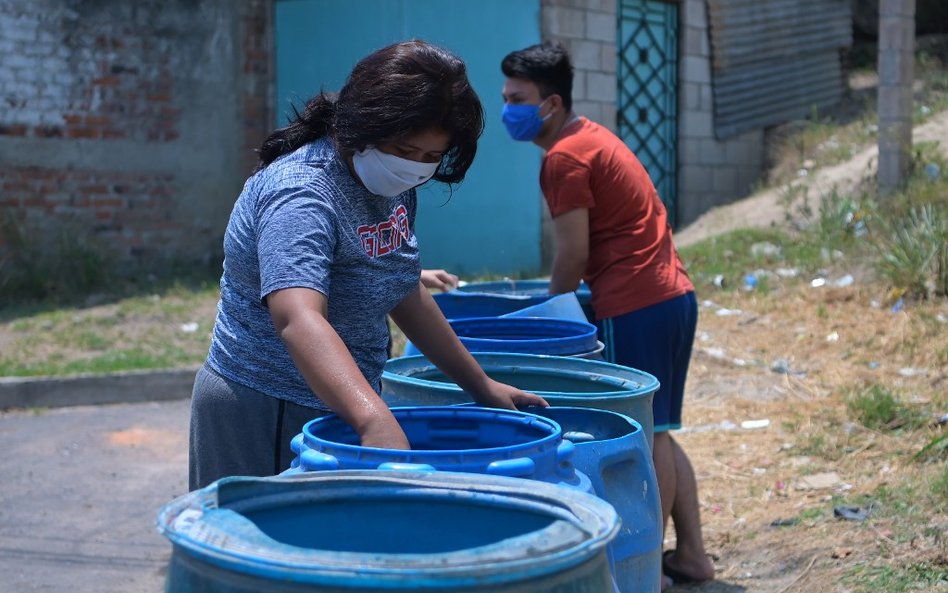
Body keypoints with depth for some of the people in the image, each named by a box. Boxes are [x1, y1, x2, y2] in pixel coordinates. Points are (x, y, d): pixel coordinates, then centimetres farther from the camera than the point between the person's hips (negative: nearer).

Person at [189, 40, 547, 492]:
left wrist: (481, 386, 13)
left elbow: (402, 291, 14)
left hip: (344, 404, 8)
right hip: (266, 416, -8)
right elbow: (298, 319, -40)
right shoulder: (301, 196, -25)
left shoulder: (389, 182, 3)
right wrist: (375, 420, -53)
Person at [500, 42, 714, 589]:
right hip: (674, 296, 10)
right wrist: (564, 300, 17)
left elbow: (573, 255, -13)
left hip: (636, 308, -10)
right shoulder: (593, 137, 18)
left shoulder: (564, 157, -11)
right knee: (658, 433, 16)